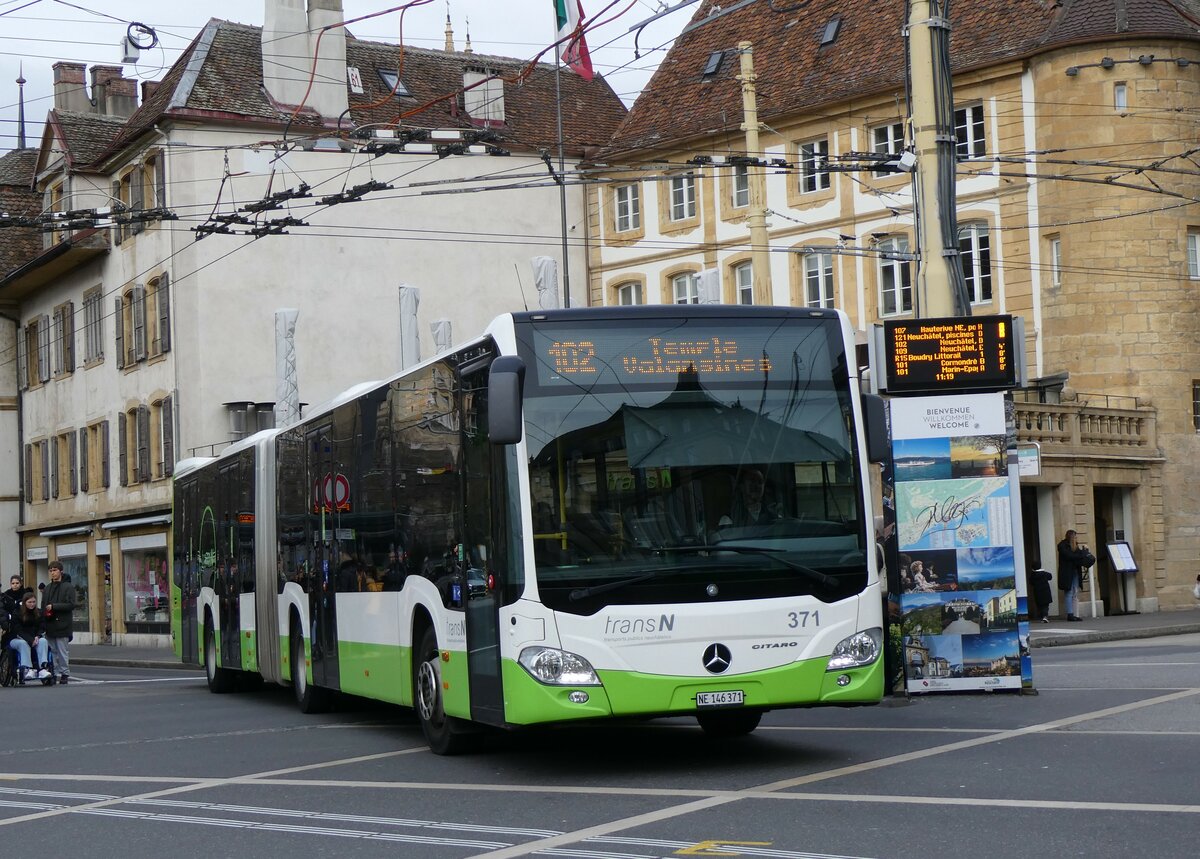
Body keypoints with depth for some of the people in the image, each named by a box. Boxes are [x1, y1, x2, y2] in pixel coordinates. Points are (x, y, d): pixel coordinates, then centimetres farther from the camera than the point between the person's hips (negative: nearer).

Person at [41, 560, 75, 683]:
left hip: (62, 625, -5)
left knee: (63, 652, -3)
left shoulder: (68, 587, -1)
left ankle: (65, 673, 3)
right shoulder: (47, 589, 17)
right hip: (49, 626, 5)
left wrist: (53, 606, -15)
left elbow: (71, 605, -10)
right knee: (52, 651, 6)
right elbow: (43, 606, 19)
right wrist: (45, 613, 0)